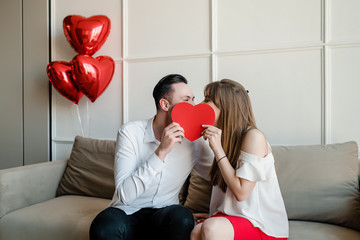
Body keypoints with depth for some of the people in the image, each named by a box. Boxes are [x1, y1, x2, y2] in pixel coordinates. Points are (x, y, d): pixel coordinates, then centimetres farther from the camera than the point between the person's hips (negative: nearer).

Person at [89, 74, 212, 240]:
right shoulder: (130, 132, -12)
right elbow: (125, 195, -21)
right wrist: (161, 152, -28)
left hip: (165, 212, 2)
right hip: (127, 212, -2)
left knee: (182, 218, -32)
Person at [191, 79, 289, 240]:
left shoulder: (253, 137, -14)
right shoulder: (224, 138, 8)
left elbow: (241, 192, -19)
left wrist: (217, 149, -18)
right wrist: (213, 215, 4)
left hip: (266, 226, -5)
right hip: (233, 216, 6)